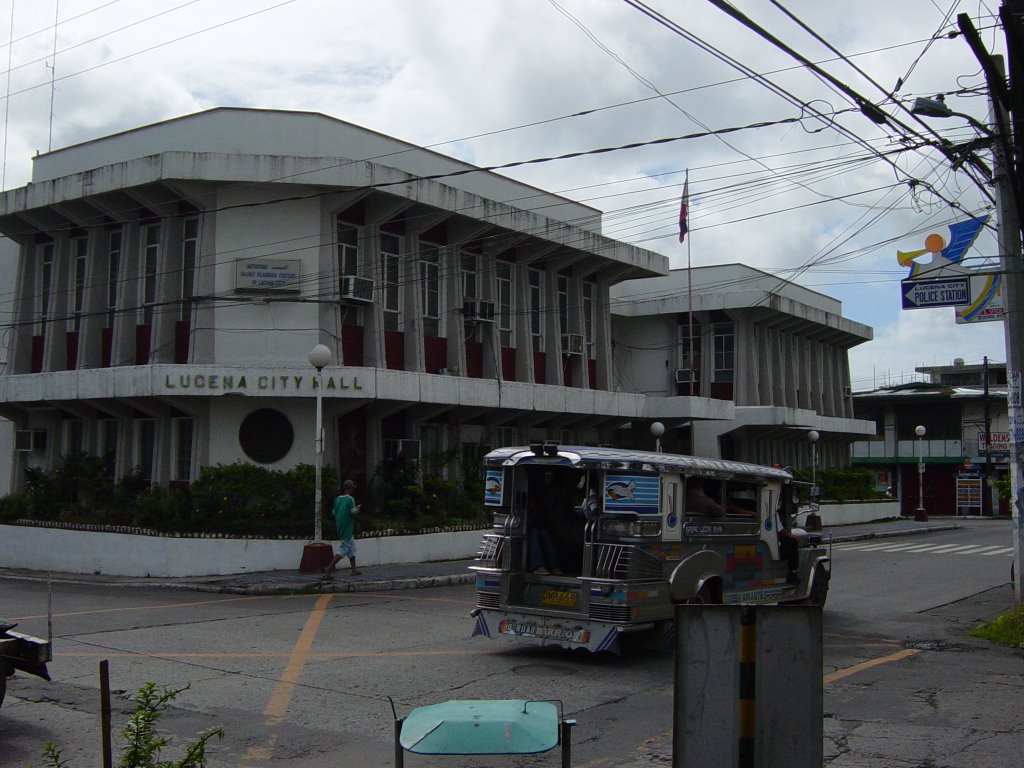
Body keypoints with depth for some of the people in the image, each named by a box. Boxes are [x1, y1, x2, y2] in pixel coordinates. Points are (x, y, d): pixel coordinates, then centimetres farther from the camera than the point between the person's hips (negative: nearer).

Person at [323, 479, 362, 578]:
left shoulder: (337, 499, 8)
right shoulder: (350, 499, -13)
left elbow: (334, 512, 13)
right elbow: (354, 513, -15)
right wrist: (357, 510, 7)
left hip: (339, 528, 8)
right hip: (347, 528, -8)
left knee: (352, 548, 18)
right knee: (343, 550, -7)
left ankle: (354, 570, 22)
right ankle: (329, 569, -14)